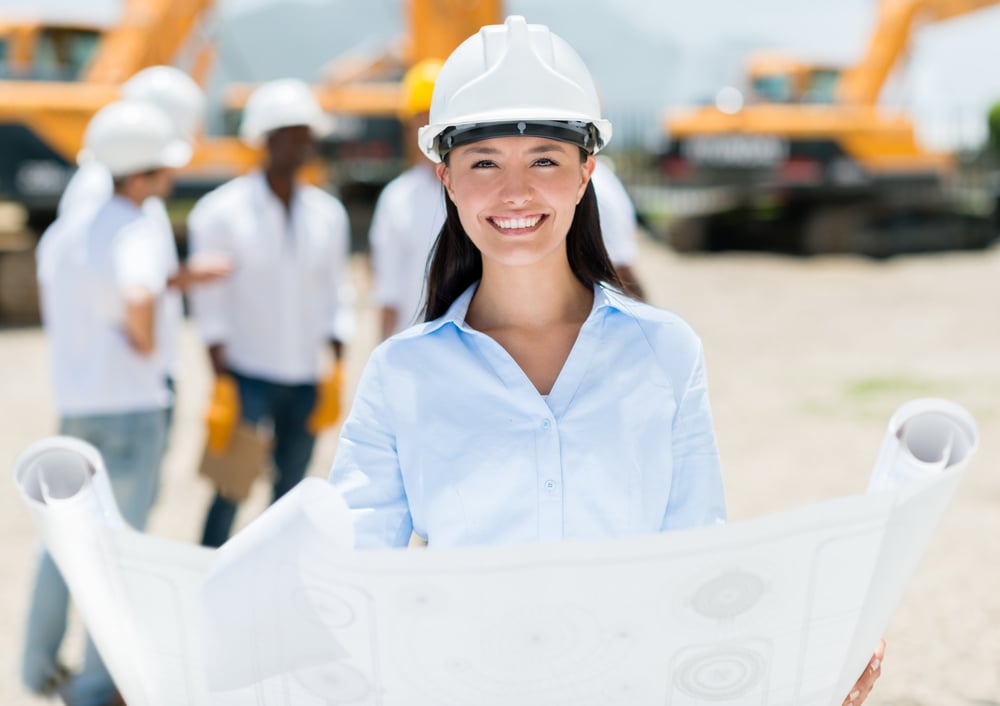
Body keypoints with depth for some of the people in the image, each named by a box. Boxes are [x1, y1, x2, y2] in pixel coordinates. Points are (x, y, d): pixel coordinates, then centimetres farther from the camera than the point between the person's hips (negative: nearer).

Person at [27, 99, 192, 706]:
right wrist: (145, 343, -18)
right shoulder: (136, 231, -18)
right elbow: (139, 300, -38)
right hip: (131, 406, -8)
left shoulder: (68, 225, 8)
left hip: (73, 401, 8)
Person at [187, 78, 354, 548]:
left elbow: (337, 297, 11)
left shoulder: (328, 214, 7)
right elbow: (210, 303, -6)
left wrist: (338, 370, 4)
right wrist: (222, 382, -10)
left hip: (305, 382, 4)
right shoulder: (220, 211, -5)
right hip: (247, 375, -4)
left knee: (292, 490, 8)